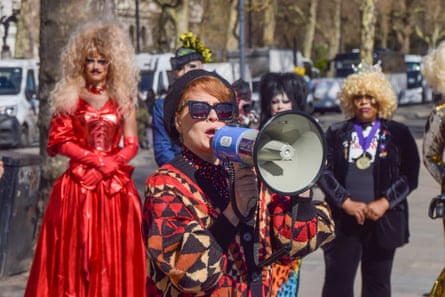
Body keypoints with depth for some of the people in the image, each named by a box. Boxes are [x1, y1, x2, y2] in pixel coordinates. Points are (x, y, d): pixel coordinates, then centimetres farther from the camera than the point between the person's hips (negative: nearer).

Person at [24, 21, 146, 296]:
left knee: (113, 256, -1)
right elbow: (59, 141, -2)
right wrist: (95, 159, -11)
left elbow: (131, 146, 5)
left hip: (115, 186, 1)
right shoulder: (69, 97, 4)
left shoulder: (123, 99, 8)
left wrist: (109, 165, -12)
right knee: (75, 255, -3)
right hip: (77, 186, -1)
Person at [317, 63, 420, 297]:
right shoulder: (336, 133, 9)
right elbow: (324, 172, 1)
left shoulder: (398, 134, 8)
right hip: (343, 219, 0)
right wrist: (346, 202, -11)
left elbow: (410, 175, 1)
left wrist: (384, 203, -11)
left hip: (383, 219, 1)